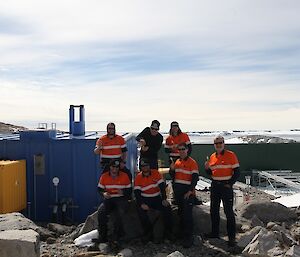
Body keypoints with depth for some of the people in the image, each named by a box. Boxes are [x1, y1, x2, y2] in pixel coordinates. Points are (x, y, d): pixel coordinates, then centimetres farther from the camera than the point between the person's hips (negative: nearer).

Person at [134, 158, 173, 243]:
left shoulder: (156, 173, -2)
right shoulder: (138, 177, -3)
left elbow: (162, 186, -5)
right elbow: (137, 192, -11)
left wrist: (164, 199, -15)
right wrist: (141, 204, -24)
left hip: (157, 198, 1)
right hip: (145, 199, 0)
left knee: (167, 208, -23)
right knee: (141, 210, -30)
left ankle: (168, 232, -7)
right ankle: (148, 232, -13)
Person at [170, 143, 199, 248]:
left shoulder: (192, 162, -7)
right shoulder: (177, 162, 13)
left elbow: (195, 178, -13)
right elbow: (173, 176, 19)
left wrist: (190, 191, -19)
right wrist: (172, 169, -2)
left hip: (187, 192, -7)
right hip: (178, 191, 7)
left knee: (187, 214, -9)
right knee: (180, 212, 15)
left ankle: (188, 237, -5)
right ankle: (182, 232, 27)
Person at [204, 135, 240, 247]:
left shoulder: (230, 155, -8)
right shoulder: (212, 157, 9)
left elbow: (236, 172, -8)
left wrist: (230, 184, -14)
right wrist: (207, 168, -5)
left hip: (226, 186, -6)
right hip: (215, 186, 6)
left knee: (228, 212, -4)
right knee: (214, 210, 14)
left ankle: (231, 237, 2)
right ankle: (215, 233, 28)